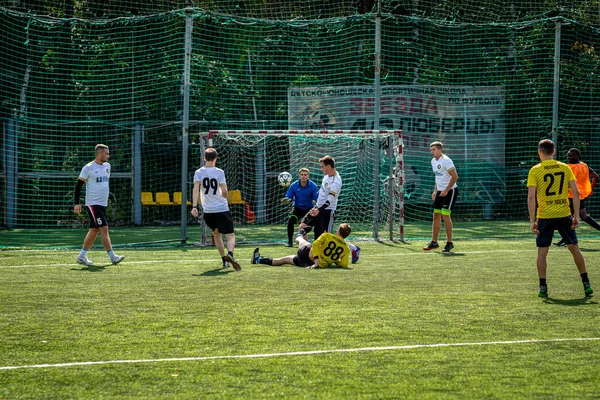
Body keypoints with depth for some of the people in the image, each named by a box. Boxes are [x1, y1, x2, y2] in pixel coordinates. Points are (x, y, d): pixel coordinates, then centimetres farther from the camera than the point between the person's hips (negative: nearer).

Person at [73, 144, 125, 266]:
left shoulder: (107, 166, 12)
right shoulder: (88, 168, -9)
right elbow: (78, 185, -5)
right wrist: (77, 203, -10)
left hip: (103, 204, 8)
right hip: (93, 204, -8)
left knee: (94, 231, 10)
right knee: (104, 229, -13)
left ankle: (82, 256, 19)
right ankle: (112, 256, -14)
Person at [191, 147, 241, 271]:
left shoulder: (198, 172, 1)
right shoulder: (219, 172, -4)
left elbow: (196, 188, -12)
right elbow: (224, 191, -8)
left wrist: (194, 206, -17)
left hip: (208, 211, 3)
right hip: (222, 209, -3)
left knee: (216, 234, 23)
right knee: (230, 235, -2)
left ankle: (224, 260, 21)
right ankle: (230, 254, -31)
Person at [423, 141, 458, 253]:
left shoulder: (446, 161, -16)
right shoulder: (433, 161, 11)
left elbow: (455, 176, -19)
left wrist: (446, 190, -20)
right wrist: (435, 191, 14)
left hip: (450, 190, -8)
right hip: (440, 191, 8)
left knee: (445, 215, -12)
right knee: (436, 215, 6)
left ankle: (449, 243, -4)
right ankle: (434, 242, 11)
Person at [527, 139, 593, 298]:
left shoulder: (535, 170, -4)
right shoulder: (565, 168, 4)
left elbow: (531, 197, -10)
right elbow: (576, 192, 0)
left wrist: (532, 221, -7)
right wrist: (576, 216, 4)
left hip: (545, 217, -2)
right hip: (564, 215, 2)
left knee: (542, 252, 8)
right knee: (574, 248, 13)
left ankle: (543, 287, 3)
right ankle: (586, 284, 15)